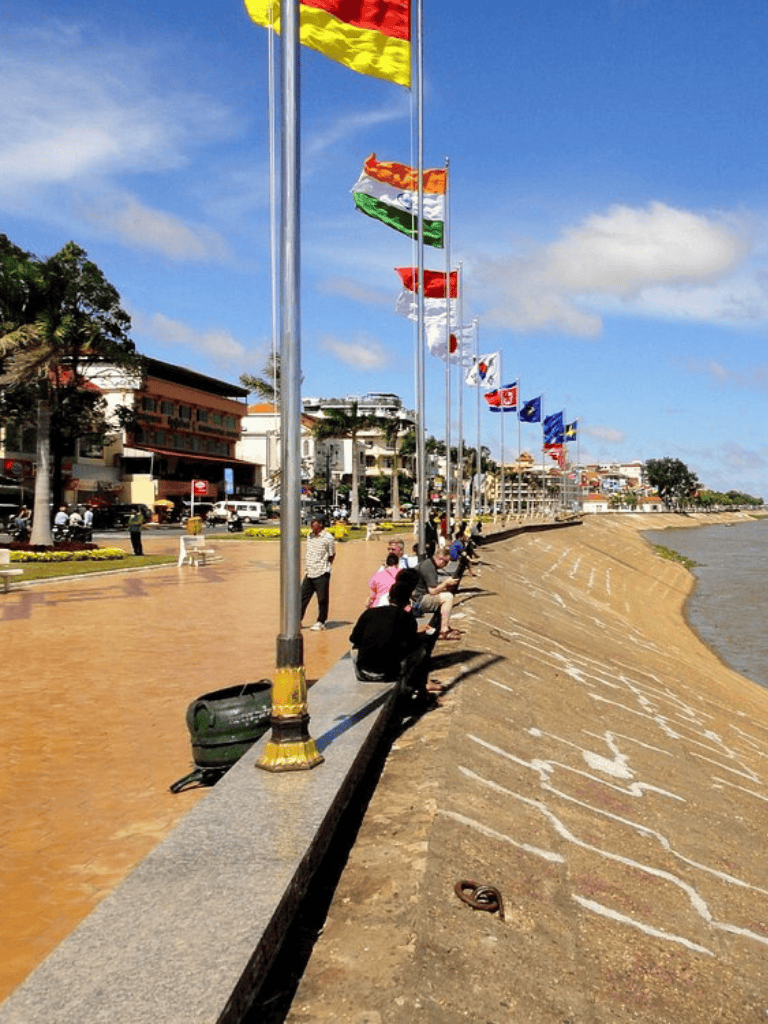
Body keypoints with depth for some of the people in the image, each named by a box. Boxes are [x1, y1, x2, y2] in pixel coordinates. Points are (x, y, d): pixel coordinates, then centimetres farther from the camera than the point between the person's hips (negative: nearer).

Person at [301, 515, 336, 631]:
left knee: (322, 599, 3)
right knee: (302, 597, 7)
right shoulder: (310, 536, 11)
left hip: (321, 574, -6)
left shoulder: (328, 538, -9)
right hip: (309, 573, 7)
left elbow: (332, 555, -2)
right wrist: (307, 567, 16)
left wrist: (324, 567, -1)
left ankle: (321, 622, 15)